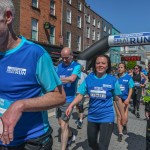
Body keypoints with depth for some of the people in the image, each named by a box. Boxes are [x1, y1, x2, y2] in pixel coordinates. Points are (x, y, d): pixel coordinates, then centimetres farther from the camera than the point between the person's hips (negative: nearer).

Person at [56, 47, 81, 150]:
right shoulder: (59, 66, 11)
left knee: (63, 125, -4)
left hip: (68, 99, -7)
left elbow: (72, 79, -24)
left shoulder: (76, 66, -8)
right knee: (61, 122, 21)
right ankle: (71, 136, 47)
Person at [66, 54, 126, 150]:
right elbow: (81, 95, -6)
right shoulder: (88, 79, -5)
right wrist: (71, 105, -21)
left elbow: (118, 99, -2)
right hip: (92, 117, 4)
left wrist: (123, 115, 4)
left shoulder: (113, 80, -10)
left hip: (107, 117, -3)